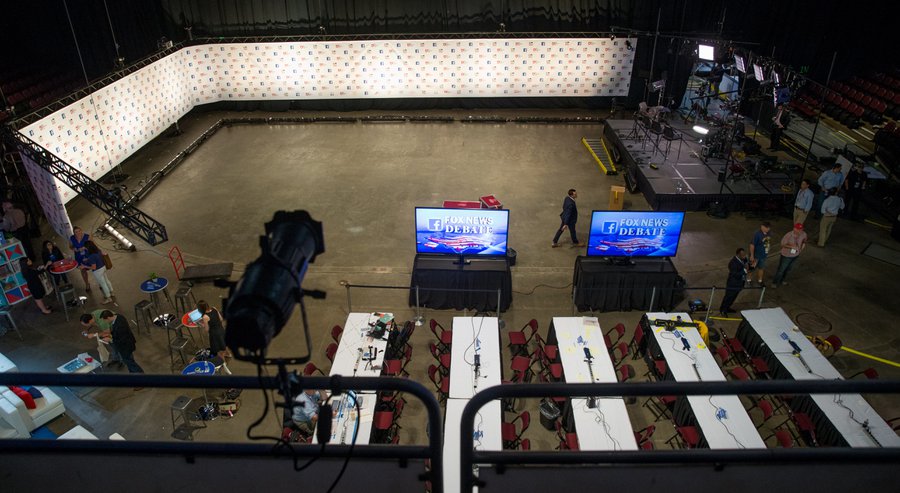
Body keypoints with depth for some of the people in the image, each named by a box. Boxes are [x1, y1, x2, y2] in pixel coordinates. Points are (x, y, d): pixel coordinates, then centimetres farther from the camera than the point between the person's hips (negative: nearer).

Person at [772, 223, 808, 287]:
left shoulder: (803, 234, -16)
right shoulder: (788, 235, -31)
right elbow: (782, 244, -20)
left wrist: (804, 243, -7)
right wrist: (791, 246, -33)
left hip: (796, 254, 6)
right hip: (787, 255, -6)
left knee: (789, 268, 24)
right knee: (781, 269, 9)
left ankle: (781, 280, 46)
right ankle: (775, 282, 29)